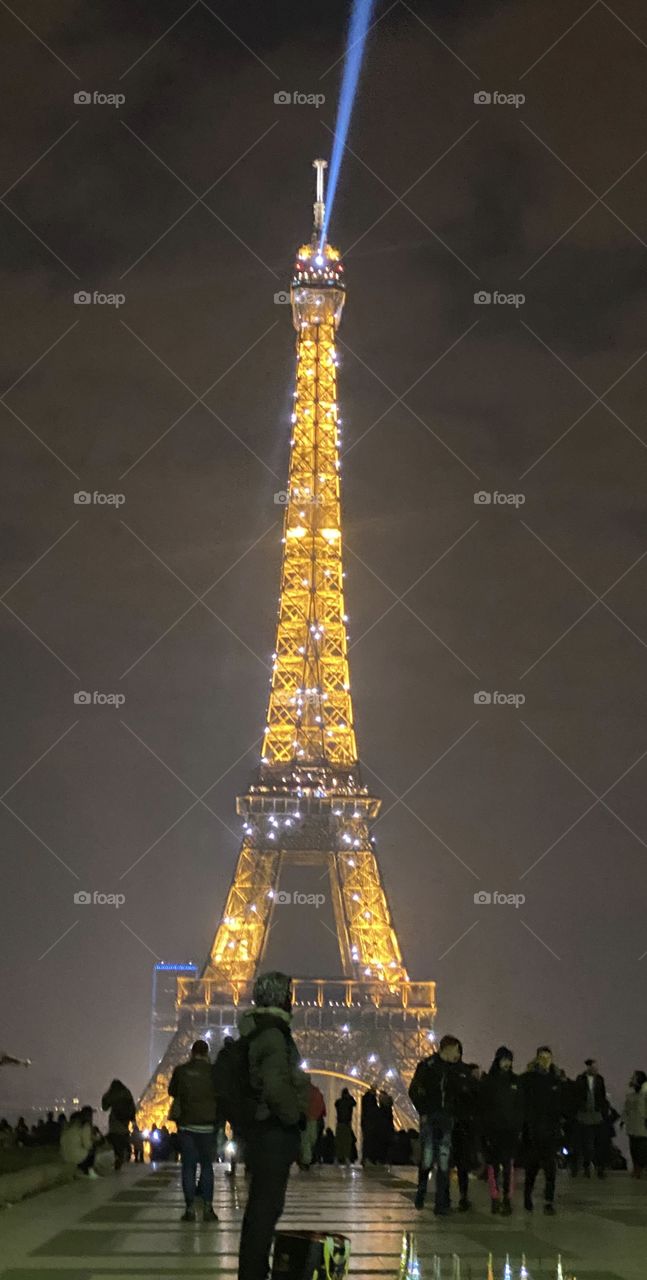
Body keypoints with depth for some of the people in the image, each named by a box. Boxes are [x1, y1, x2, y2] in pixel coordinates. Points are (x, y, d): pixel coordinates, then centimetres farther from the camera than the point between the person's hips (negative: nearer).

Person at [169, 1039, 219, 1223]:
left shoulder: (181, 1071, -3)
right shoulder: (213, 1071, -7)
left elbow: (172, 1091, 12)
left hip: (186, 1124, 0)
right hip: (207, 1125, 0)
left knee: (188, 1166, 5)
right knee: (207, 1165, 9)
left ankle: (190, 1208, -1)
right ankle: (207, 1207, 2)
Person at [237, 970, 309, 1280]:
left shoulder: (257, 1032, 13)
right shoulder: (272, 1034, -18)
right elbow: (277, 1086, -29)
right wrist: (294, 1116, -15)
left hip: (264, 1129, 10)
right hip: (275, 1132, -10)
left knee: (262, 1205, 17)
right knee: (266, 1207, -7)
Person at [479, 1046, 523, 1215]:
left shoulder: (515, 1081, 11)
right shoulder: (487, 1081, 3)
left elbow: (520, 1106, 13)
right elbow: (482, 1107, 1)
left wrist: (519, 1128, 4)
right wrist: (485, 1131, -5)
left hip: (510, 1129, 2)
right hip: (492, 1129, -2)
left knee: (508, 1164, -5)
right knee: (493, 1164, -4)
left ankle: (507, 1199, -5)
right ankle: (495, 1199, 0)